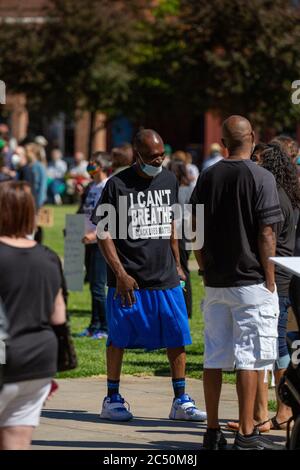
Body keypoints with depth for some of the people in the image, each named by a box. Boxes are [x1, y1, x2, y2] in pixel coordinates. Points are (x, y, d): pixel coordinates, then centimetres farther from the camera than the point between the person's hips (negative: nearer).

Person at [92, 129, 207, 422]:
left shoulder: (169, 181, 9)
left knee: (177, 337, 1)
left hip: (166, 277, 4)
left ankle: (180, 401, 8)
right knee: (118, 339, 4)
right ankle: (112, 400, 15)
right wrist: (120, 273, -13)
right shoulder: (118, 185, -7)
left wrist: (177, 264, 19)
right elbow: (103, 232, -7)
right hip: (127, 279, -4)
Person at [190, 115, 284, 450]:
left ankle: (213, 432, 13)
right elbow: (266, 235, -11)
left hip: (215, 283, 5)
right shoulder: (260, 178, -9)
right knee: (249, 358, -2)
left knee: (214, 358, 9)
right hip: (251, 281, -5)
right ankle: (246, 434, -3)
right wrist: (270, 280, -5)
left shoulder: (207, 178, 6)